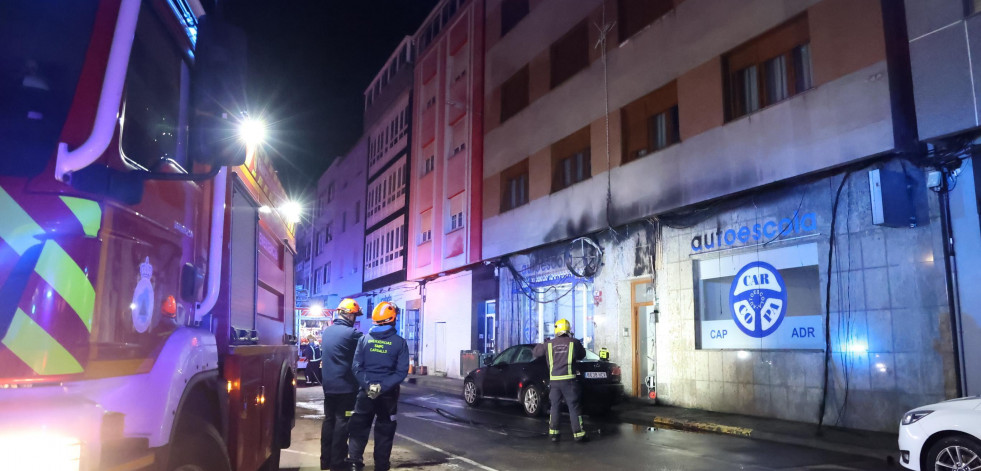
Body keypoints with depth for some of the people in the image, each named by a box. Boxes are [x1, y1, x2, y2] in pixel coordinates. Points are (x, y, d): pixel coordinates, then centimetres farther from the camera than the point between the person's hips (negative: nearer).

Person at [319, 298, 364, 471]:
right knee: (342, 422, 0)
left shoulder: (327, 330, 8)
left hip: (328, 384, 7)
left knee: (328, 420, 14)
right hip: (345, 385, -7)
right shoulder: (351, 333, -17)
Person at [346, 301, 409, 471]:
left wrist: (367, 384, -12)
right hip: (388, 393, -1)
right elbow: (402, 371, -11)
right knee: (384, 430, 10)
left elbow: (356, 366, -6)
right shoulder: (399, 342, -6)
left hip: (366, 391, 1)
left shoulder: (364, 339, -1)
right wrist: (383, 386, -13)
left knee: (359, 427, 12)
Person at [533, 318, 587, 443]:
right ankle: (578, 433, 5)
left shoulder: (549, 344, 3)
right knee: (574, 407, 4)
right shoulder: (574, 343, -1)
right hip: (568, 380, -2)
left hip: (554, 380, 2)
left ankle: (553, 433, 13)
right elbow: (582, 355, 14)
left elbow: (536, 352, 14)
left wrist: (541, 345, 33)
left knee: (555, 406, 13)